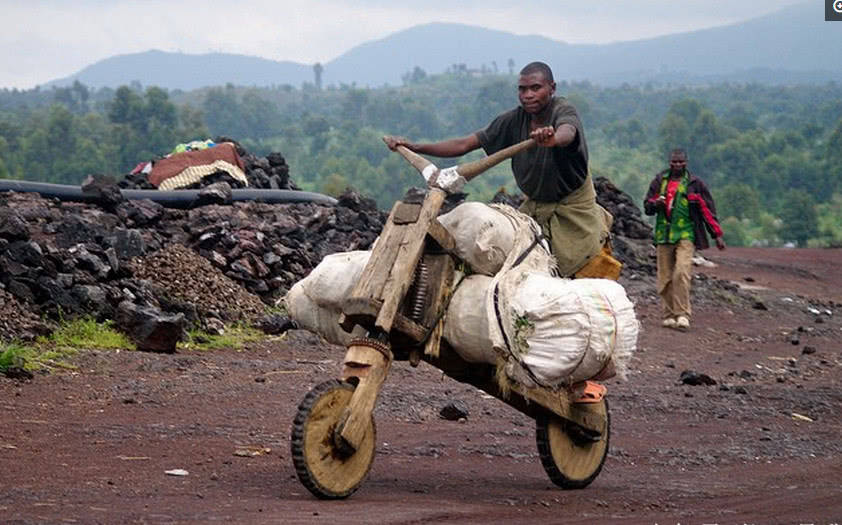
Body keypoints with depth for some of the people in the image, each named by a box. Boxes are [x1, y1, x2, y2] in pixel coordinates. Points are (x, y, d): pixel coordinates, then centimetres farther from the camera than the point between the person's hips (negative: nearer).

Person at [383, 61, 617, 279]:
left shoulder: (564, 111, -21)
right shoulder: (514, 120, -6)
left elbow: (568, 132, -47)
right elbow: (466, 144, -7)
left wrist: (553, 139, -73)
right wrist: (415, 148, -16)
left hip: (573, 204, -4)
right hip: (535, 205, 4)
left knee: (593, 270, -7)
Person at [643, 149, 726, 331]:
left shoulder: (694, 184, 5)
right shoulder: (659, 181, 12)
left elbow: (708, 210, 9)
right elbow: (647, 206, 17)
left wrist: (717, 234, 6)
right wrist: (656, 204, -7)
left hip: (686, 235, -3)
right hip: (664, 234, 3)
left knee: (682, 272, -20)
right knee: (665, 278, 2)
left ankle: (682, 315, -20)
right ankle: (669, 315, 12)